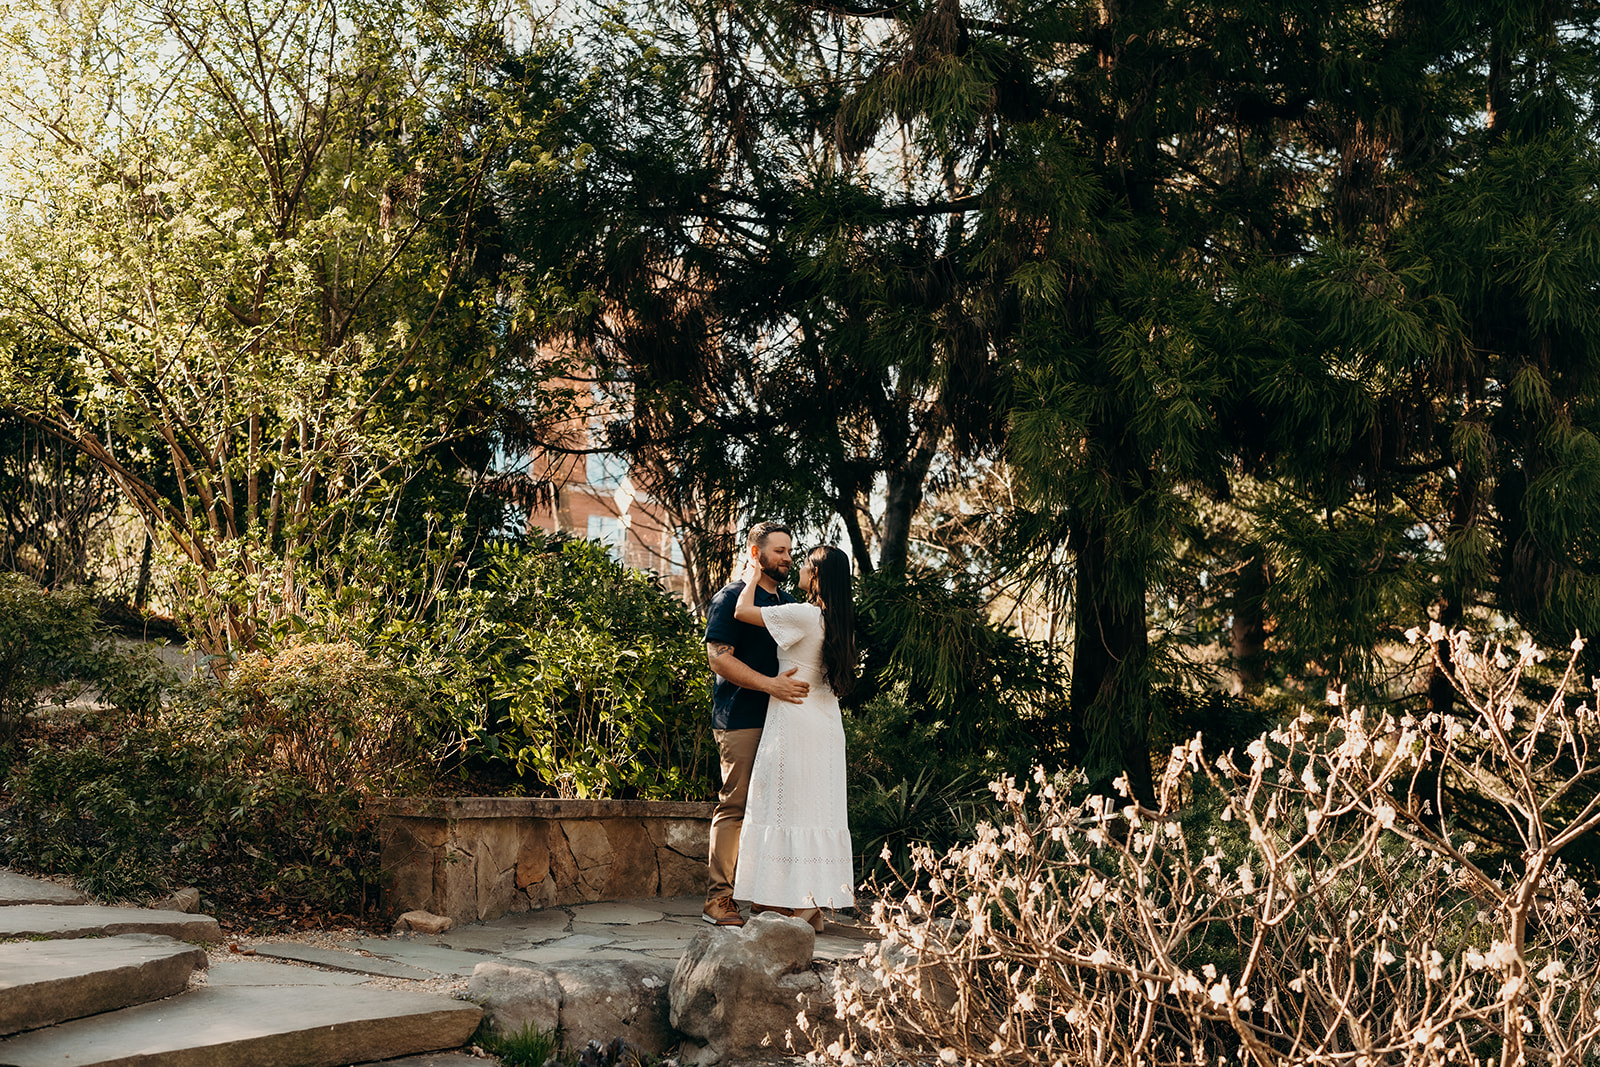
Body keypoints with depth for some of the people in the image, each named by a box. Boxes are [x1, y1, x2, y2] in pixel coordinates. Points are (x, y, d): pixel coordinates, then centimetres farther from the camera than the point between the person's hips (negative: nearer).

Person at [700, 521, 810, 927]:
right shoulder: (731, 597, -2)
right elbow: (718, 657, -12)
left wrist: (804, 683, 11)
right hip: (742, 719, -7)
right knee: (735, 805, -8)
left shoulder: (789, 603, 22)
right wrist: (770, 684, -20)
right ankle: (718, 897, -3)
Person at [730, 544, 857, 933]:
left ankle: (797, 906, -2)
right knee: (821, 810, 9)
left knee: (790, 809, -3)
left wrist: (755, 572, 4)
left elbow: (743, 611, -11)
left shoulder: (802, 615, -15)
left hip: (795, 720, -8)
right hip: (828, 724, 8)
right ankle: (816, 904, 13)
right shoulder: (838, 620, 9)